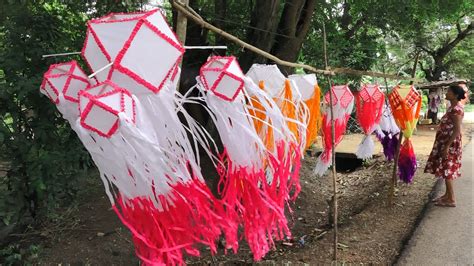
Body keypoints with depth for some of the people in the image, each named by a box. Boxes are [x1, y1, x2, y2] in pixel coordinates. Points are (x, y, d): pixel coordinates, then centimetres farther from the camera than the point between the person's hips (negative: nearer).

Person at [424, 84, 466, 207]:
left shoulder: (456, 109, -20)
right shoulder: (453, 107, 11)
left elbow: (457, 130, -23)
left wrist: (447, 146, -25)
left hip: (450, 144, -10)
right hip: (446, 142, 10)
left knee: (447, 170, -3)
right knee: (446, 169, 15)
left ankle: (451, 199, 5)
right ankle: (447, 195, 25)